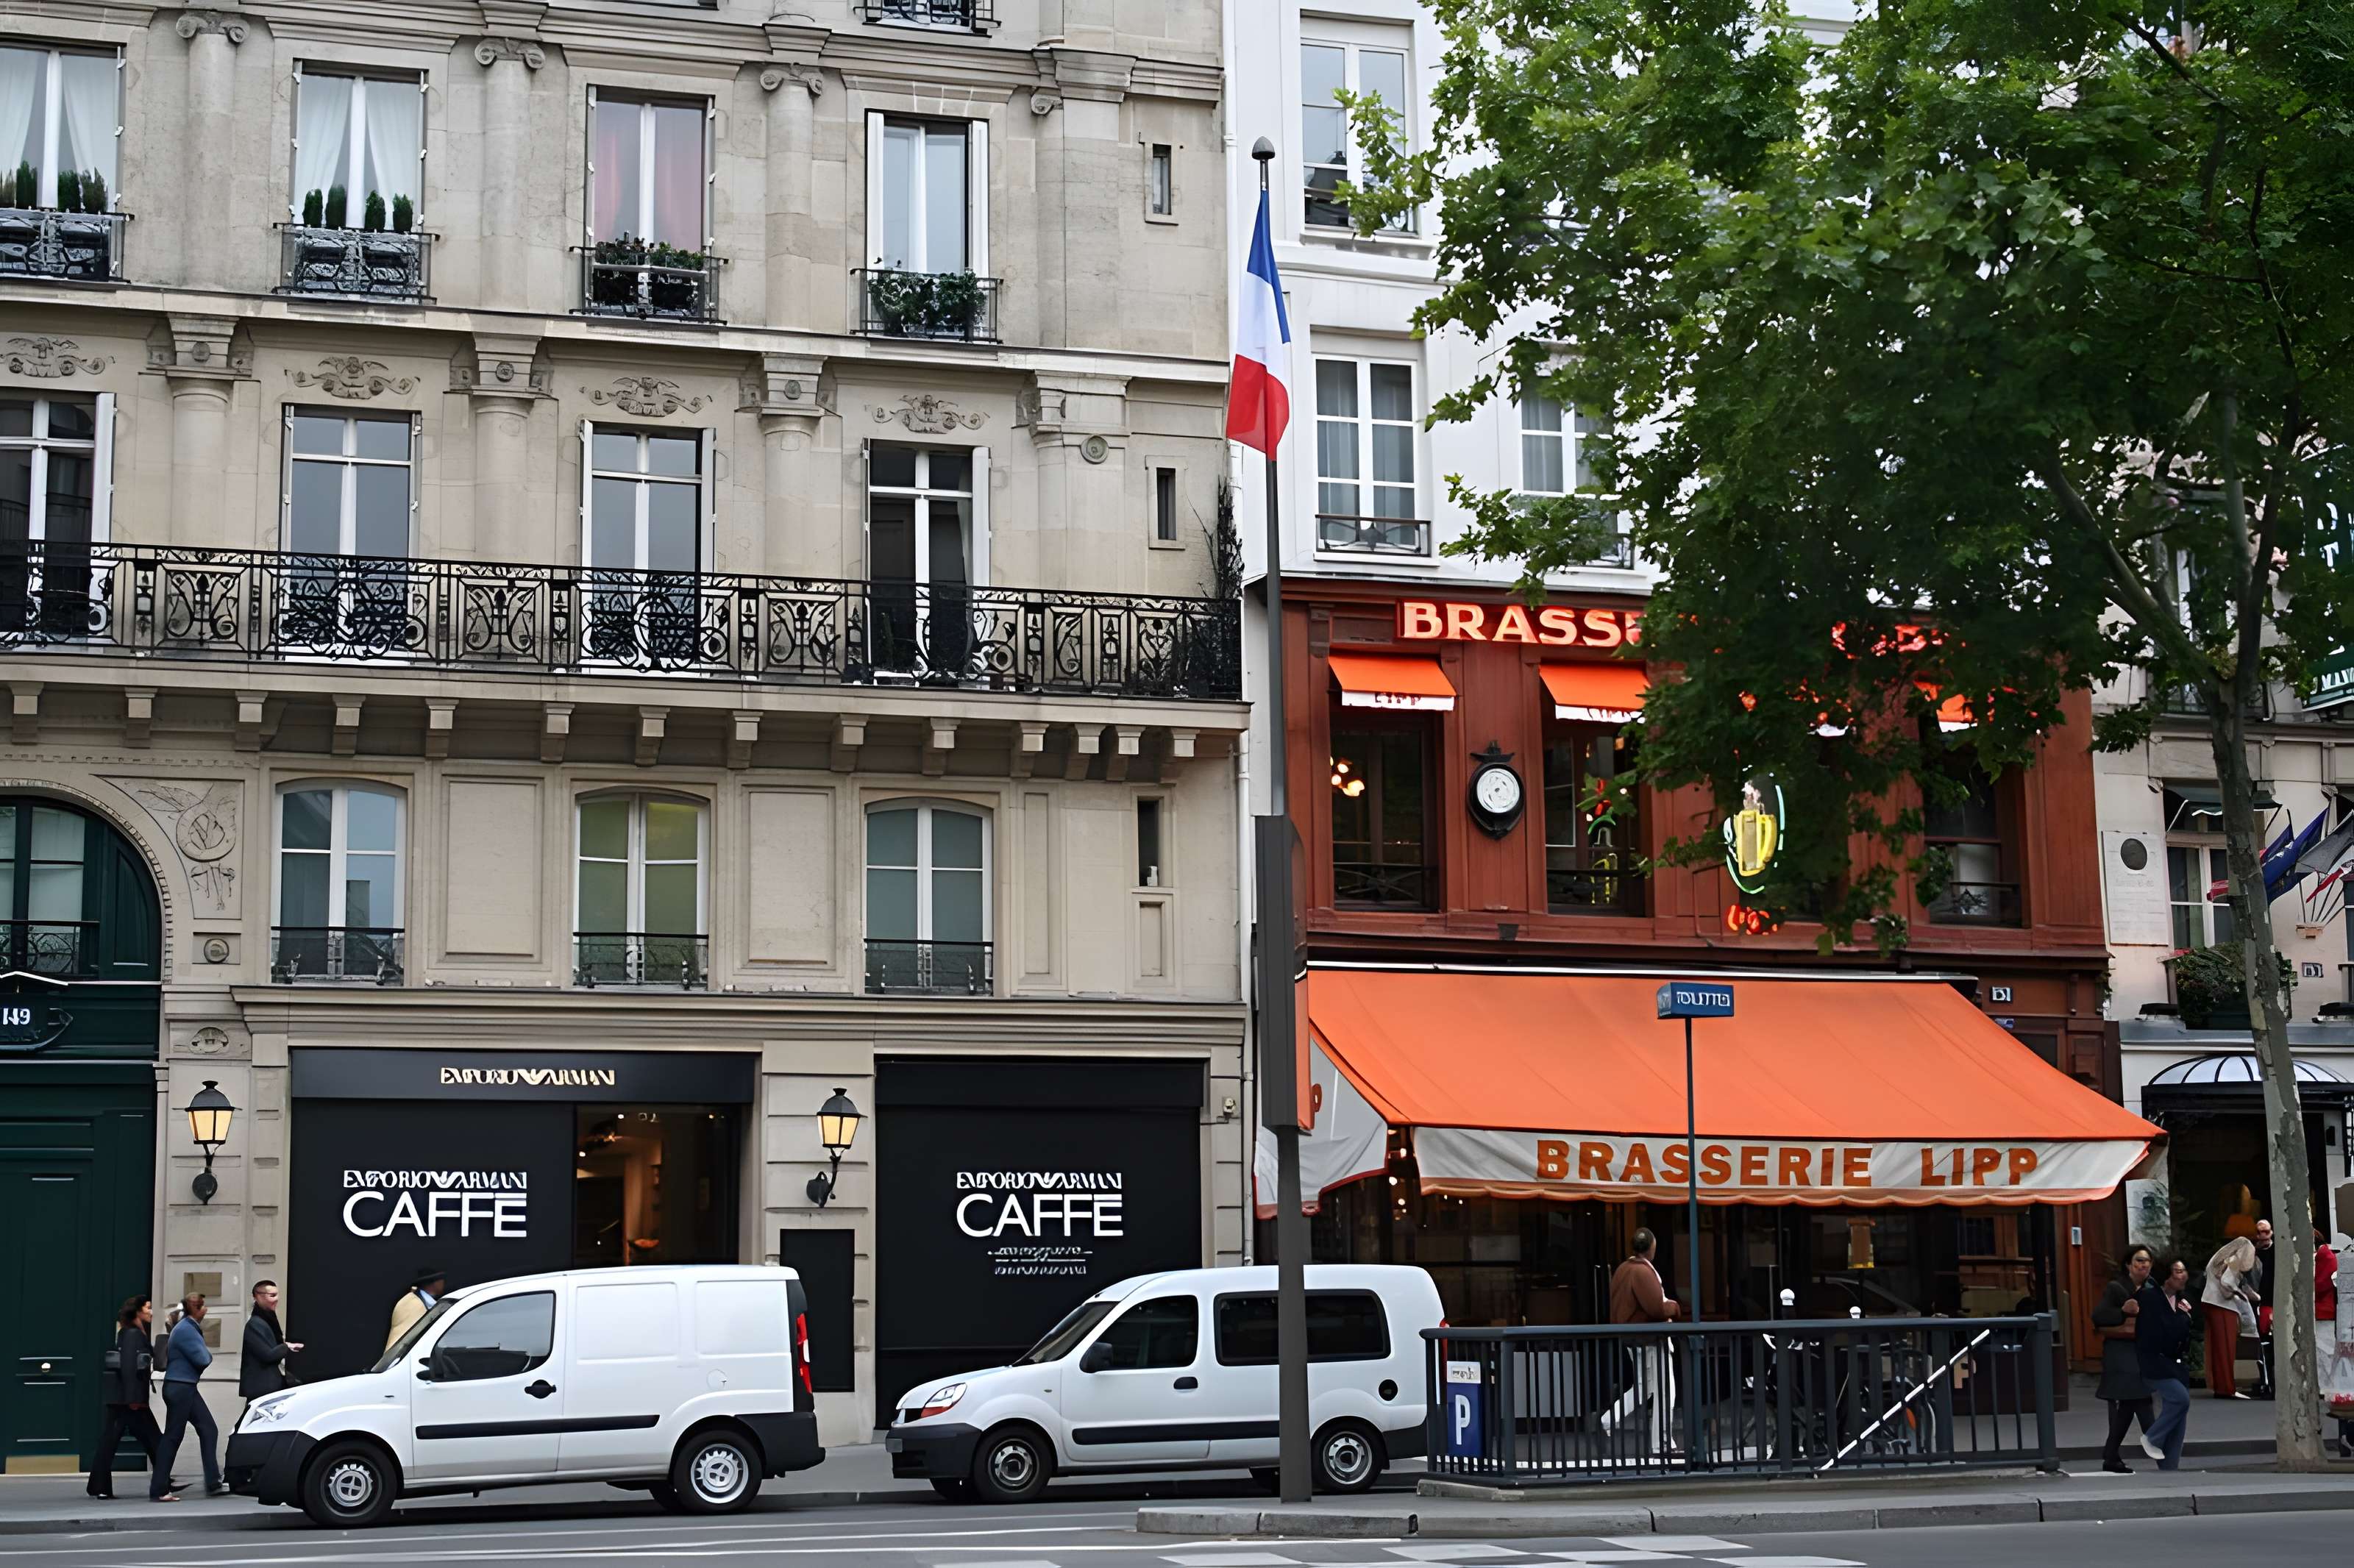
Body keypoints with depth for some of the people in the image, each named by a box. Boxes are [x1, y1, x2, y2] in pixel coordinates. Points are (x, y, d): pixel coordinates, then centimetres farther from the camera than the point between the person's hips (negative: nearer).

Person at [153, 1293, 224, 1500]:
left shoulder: (189, 1328, 15)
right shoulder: (185, 1330, -17)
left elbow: (202, 1358, 19)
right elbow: (203, 1359, -20)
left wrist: (205, 1354, -1)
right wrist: (208, 1353, 0)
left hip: (187, 1388, 10)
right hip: (179, 1388, -10)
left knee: (209, 1431, 8)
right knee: (173, 1437, -5)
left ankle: (213, 1484, 9)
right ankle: (158, 1491, 0)